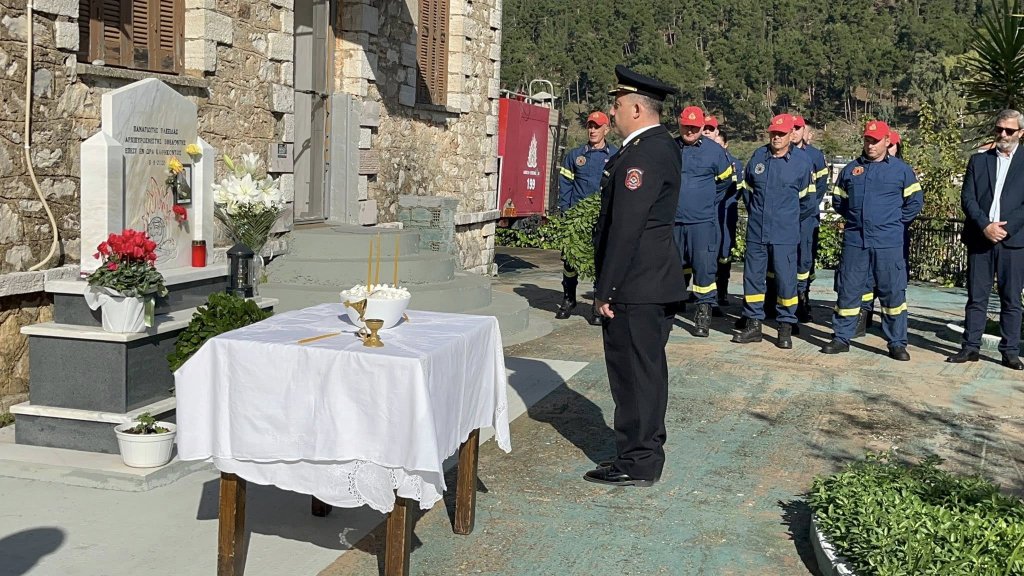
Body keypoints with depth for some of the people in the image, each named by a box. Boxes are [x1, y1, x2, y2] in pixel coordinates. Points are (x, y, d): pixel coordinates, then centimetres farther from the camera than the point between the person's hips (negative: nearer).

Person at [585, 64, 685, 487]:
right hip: (657, 282, 10)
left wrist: (606, 289, -18)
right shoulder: (663, 145, 14)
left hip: (636, 286, -10)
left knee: (633, 372, -1)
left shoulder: (642, 155, -18)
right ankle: (647, 453, 28)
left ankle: (636, 464, 9)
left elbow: (625, 227, -22)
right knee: (647, 370, 17)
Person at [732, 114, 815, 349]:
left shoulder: (802, 161, -3)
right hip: (756, 230, 4)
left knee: (786, 278, -2)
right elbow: (747, 188, 19)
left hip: (785, 233, -3)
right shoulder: (758, 156, 5)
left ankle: (786, 327, 8)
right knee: (752, 276, 7)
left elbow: (807, 197, 7)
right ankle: (753, 324, 17)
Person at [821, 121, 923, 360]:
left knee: (893, 292, 1)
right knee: (848, 290, 6)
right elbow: (838, 199, 21)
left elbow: (915, 202, 7)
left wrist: (896, 222, 4)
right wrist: (853, 217, 12)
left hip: (888, 243, -2)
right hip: (855, 240, 2)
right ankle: (842, 338, 15)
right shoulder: (851, 169, 10)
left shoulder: (901, 169, 3)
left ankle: (897, 343, 9)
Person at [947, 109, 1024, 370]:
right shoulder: (978, 161, 12)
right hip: (980, 238, 2)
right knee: (976, 297, 4)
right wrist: (985, 226, -10)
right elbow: (967, 198, 3)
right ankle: (970, 347, 8)